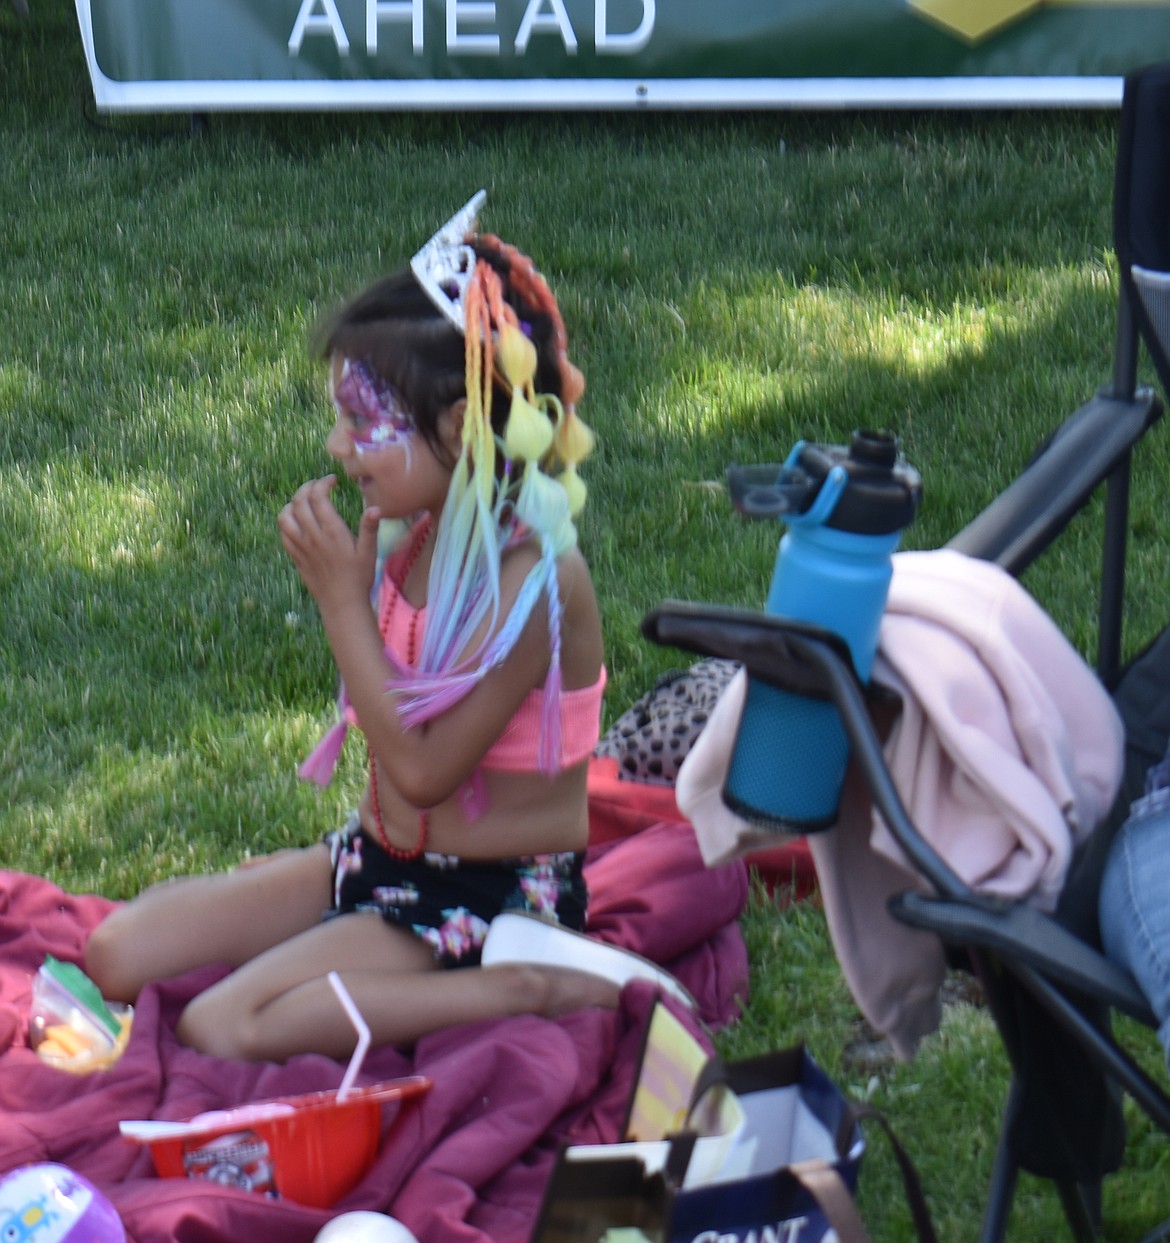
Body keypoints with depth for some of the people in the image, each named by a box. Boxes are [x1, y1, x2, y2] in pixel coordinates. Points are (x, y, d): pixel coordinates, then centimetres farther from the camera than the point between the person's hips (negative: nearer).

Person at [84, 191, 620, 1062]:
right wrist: (353, 572, -2)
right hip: (382, 855, 8)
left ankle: (523, 991, -14)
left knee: (221, 1028, -22)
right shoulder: (418, 539, 1)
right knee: (118, 954, -1)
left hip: (493, 893, -8)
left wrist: (342, 599, -21)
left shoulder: (536, 580, -23)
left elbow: (421, 769, -24)